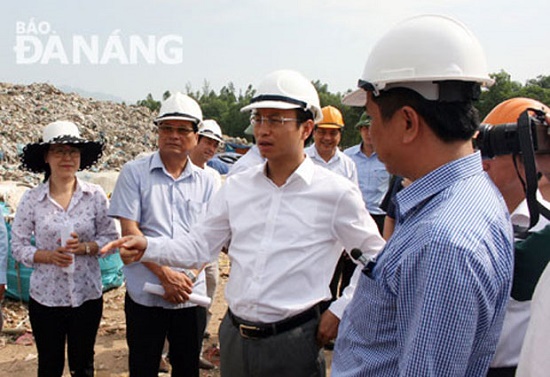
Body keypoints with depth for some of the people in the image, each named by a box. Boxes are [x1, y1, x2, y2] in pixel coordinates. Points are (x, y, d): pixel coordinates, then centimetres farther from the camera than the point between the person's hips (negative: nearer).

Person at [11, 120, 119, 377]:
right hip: (45, 296, 0)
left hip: (87, 295, 1)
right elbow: (18, 245, -2)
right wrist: (49, 256, -19)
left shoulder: (95, 195, -6)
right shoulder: (31, 199, -6)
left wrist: (85, 247, -19)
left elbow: (111, 237, -1)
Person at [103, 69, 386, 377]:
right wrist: (148, 247, -7)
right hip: (234, 336, 5)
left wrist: (341, 310, -4)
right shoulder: (237, 187, 5)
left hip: (292, 342, -4)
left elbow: (376, 259, 0)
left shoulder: (336, 192, -8)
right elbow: (200, 246, 7)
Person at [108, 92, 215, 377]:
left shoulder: (206, 181, 6)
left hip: (191, 294, 2)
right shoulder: (134, 173, -1)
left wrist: (188, 277, -13)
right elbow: (129, 230, -7)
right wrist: (165, 274, -15)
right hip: (145, 296, -2)